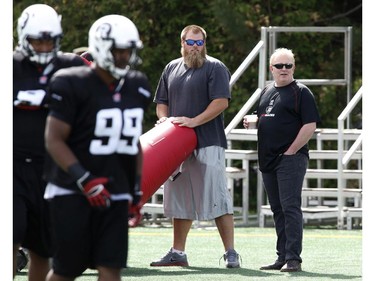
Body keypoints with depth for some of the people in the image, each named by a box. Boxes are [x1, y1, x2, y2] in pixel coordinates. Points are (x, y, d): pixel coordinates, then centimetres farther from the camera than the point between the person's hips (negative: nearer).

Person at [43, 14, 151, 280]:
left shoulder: (137, 88, 8)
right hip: (73, 193, -5)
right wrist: (84, 180, -23)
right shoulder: (73, 85, -12)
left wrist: (136, 187, 13)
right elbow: (54, 141, -14)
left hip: (115, 194, 5)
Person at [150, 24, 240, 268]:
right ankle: (178, 253, 19)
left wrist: (194, 121, -19)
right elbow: (161, 101, 22)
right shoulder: (172, 68, 17)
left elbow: (221, 102, -13)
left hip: (208, 144, -6)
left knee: (217, 198, -9)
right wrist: (163, 119, 1)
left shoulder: (215, 68, -2)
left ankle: (231, 253, -8)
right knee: (180, 200, 12)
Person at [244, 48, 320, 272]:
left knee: (290, 207, -12)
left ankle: (293, 258, -14)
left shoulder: (301, 92, -5)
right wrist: (251, 122, 7)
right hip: (268, 160, 8)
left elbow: (310, 125, -11)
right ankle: (283, 257, 15)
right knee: (278, 210, 10)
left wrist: (291, 151, -14)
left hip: (291, 159, -8)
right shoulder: (266, 92, 18)